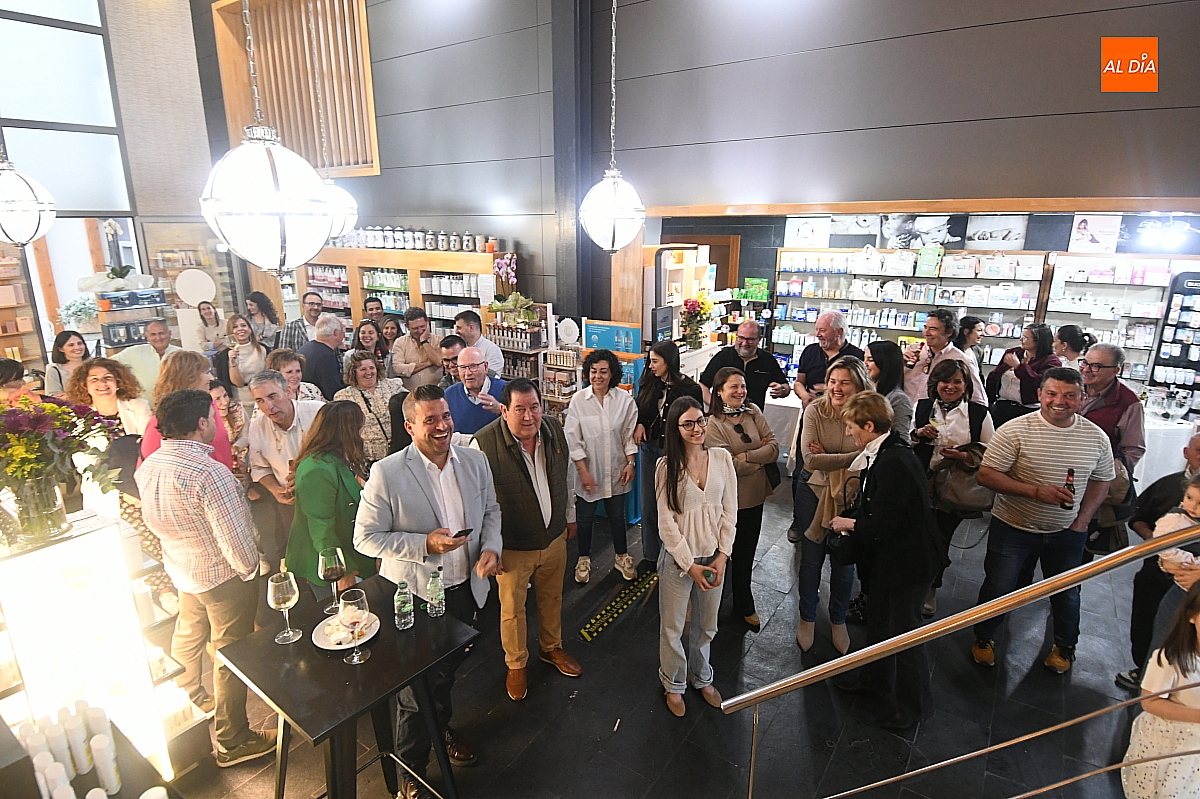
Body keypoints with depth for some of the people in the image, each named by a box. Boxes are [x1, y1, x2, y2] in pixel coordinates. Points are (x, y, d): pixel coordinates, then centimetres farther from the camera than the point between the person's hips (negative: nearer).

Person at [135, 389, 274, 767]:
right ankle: (232, 742, 24)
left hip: (181, 570, 8)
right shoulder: (210, 474, -31)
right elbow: (236, 541, -28)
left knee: (187, 638, 30)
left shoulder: (147, 467, -5)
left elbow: (154, 520, 10)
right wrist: (249, 568, -12)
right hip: (223, 576, -8)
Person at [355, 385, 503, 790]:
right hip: (413, 596, -4)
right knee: (416, 687, 13)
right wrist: (424, 544, -27)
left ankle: (441, 727, 58)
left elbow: (490, 510, 7)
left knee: (449, 669, 28)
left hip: (464, 588, 5)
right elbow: (366, 537, -16)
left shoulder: (475, 461, -6)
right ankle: (412, 771, 40)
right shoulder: (386, 473, -20)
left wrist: (491, 547, -11)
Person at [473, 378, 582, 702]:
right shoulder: (484, 444, -26)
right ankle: (516, 665, 43)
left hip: (554, 538, 5)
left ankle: (551, 648, 52)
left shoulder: (554, 429, -9)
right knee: (512, 608, 16)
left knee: (552, 598, 25)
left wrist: (570, 516, 16)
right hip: (513, 547, -4)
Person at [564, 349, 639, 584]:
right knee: (585, 517, 13)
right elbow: (572, 439, -9)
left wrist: (631, 463, -3)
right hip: (588, 470, -1)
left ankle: (622, 556, 38)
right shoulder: (578, 400, -11)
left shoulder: (624, 399, -7)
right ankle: (584, 559, 34)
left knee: (617, 515, 17)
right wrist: (583, 471, -11)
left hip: (616, 471, 1)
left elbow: (630, 434, 1)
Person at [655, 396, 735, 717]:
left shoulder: (722, 458, -5)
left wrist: (722, 556, -6)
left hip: (714, 557, 3)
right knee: (672, 628, 13)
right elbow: (666, 522, -12)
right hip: (678, 558, -3)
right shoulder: (667, 466, -13)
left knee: (706, 626, 21)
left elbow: (729, 510, -1)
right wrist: (690, 565, -12)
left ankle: (701, 677, 46)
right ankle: (674, 685, 37)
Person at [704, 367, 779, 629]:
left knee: (746, 552, 20)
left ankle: (744, 605, 40)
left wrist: (746, 455, -21)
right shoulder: (713, 423, -16)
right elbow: (728, 465, -23)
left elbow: (774, 447, -7)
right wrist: (761, 458, -10)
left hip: (754, 496, 5)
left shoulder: (753, 411, -1)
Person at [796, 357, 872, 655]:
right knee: (811, 560, 14)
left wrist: (828, 459, -22)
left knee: (844, 563, 17)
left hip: (851, 498, 1)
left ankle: (838, 621, 42)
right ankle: (807, 619, 38)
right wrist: (854, 456, -23)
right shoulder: (815, 411, -15)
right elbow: (810, 460, -21)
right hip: (817, 494, 0)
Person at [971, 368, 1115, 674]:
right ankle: (984, 638, 32)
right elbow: (986, 475, -20)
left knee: (1067, 594, 20)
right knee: (998, 589, 6)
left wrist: (1082, 520, -2)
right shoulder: (1015, 430, -17)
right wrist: (1036, 491, -28)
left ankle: (1065, 646, 46)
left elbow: (1101, 481, 9)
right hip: (1013, 527, -3)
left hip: (1067, 533, 4)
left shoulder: (1096, 437, -4)